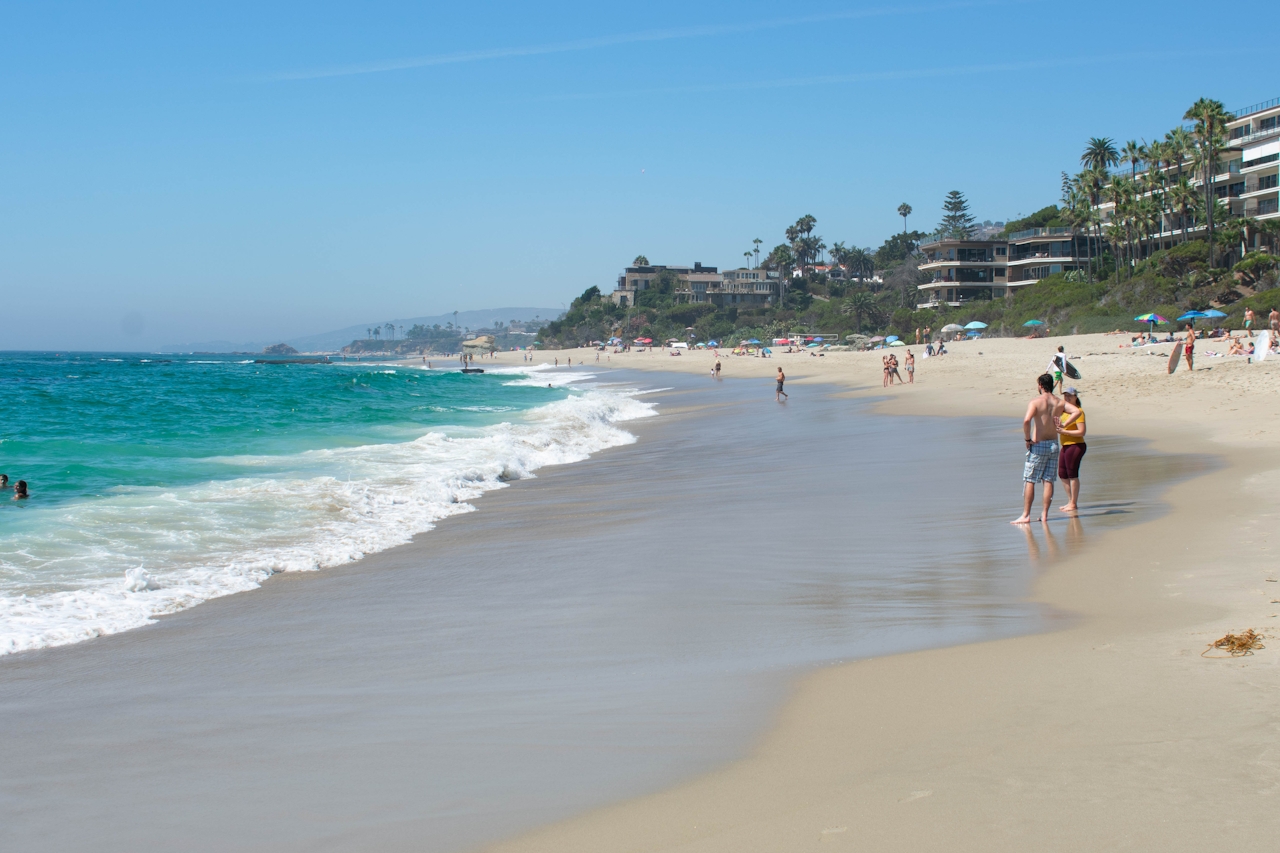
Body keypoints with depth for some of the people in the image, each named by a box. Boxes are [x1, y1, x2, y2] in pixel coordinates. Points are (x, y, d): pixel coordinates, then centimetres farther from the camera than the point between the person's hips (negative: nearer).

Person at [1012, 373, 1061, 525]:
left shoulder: (1035, 402, -13)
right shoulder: (1059, 402, 3)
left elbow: (1026, 420, -27)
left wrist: (1027, 438, -16)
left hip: (1038, 445, -5)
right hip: (1054, 444, 5)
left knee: (1029, 481, 1)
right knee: (1048, 480, 9)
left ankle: (1026, 515, 0)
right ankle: (1044, 514, 9)